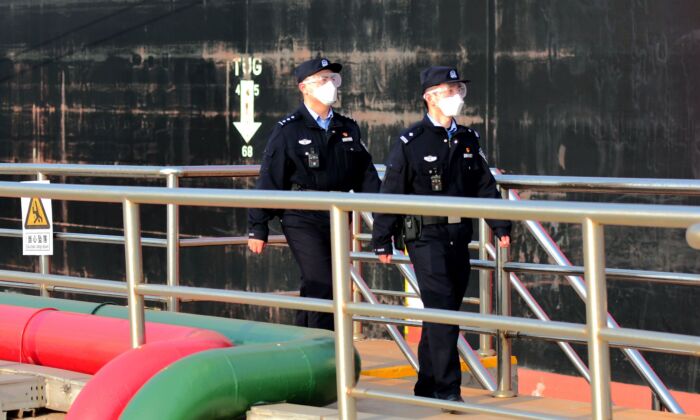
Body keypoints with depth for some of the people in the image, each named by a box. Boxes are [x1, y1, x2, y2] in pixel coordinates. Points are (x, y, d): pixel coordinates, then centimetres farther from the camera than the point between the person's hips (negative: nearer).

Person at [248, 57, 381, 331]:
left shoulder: (348, 129, 11)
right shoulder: (288, 131, -4)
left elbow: (366, 175, 13)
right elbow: (269, 181, -4)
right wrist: (257, 228, -5)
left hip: (338, 218, 5)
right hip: (303, 219, -5)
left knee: (314, 289, 11)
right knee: (323, 286, -14)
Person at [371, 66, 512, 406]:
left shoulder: (468, 140, 12)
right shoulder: (410, 142, -6)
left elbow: (485, 187, 16)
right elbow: (391, 193, -5)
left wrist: (500, 226, 7)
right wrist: (382, 241, -5)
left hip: (459, 236, 6)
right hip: (426, 236, -6)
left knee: (447, 311, 10)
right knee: (441, 309, -13)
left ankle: (427, 386, 20)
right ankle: (447, 389, -12)